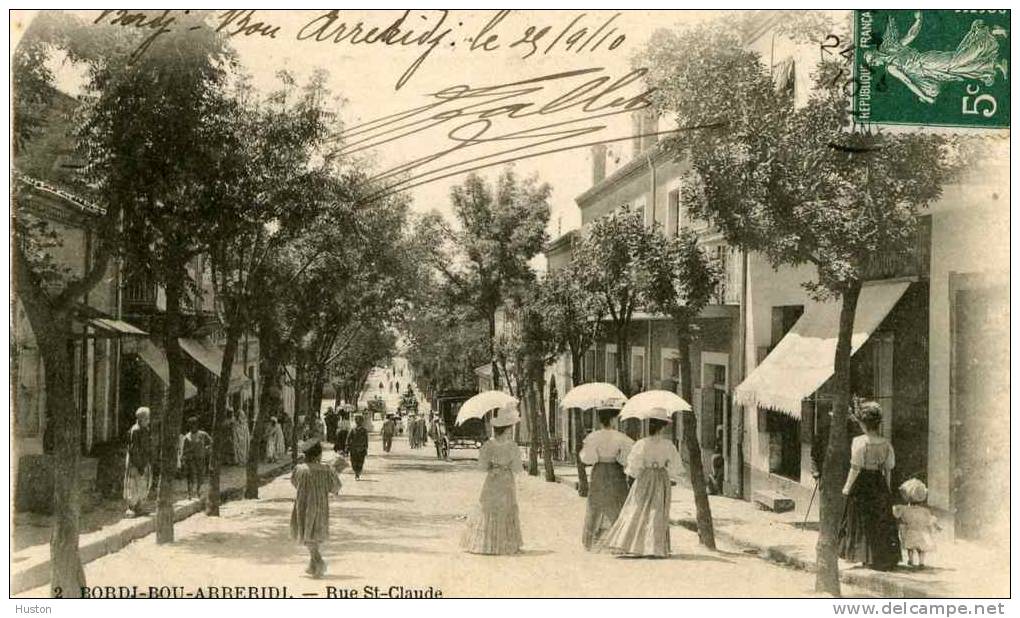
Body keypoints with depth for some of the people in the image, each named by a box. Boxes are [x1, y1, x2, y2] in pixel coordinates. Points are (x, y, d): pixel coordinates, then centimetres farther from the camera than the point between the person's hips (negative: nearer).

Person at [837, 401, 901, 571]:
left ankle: (868, 558, 14)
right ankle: (886, 556, 13)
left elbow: (855, 468, -14)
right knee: (882, 521, 11)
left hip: (862, 485, -4)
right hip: (879, 485, 4)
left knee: (863, 521, 9)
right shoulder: (886, 444, -2)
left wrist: (847, 487, -4)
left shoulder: (859, 442, -16)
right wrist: (886, 488, 15)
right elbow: (888, 469, 3)